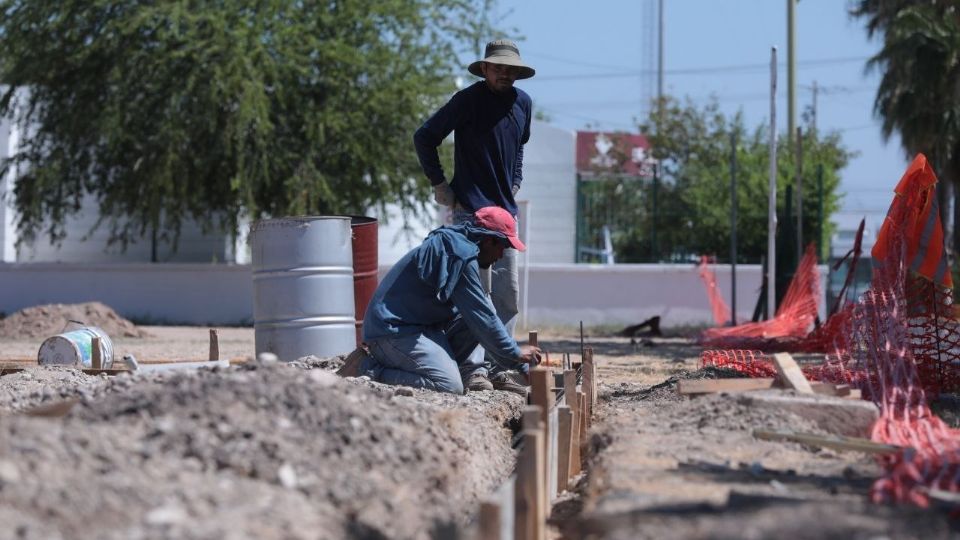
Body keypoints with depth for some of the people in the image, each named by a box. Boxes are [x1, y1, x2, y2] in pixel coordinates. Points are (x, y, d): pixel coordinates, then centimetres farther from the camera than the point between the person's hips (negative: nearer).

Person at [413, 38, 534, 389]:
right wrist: (439, 184, -7)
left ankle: (497, 368, 15)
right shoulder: (469, 100, -10)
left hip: (506, 209, 7)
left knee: (508, 295, 8)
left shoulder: (522, 103, 9)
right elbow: (424, 137, -6)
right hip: (471, 211, -7)